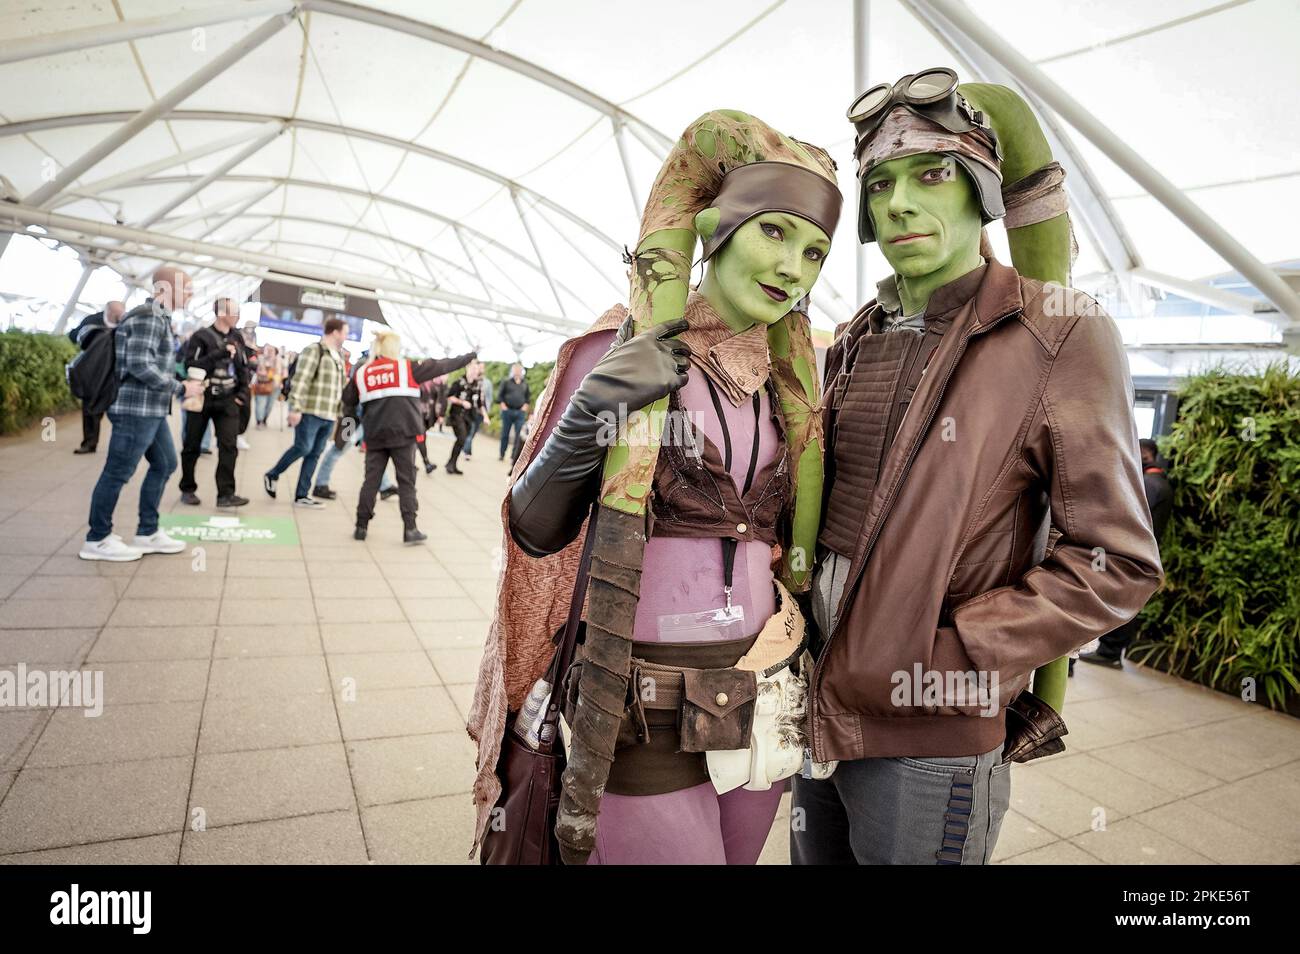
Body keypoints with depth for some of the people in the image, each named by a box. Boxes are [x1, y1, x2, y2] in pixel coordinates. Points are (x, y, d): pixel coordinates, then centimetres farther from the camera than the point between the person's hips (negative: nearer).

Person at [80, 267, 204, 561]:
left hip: (152, 410, 10)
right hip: (137, 409, -10)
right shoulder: (148, 317, -14)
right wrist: (181, 389, -15)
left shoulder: (159, 318, 16)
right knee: (118, 473, -1)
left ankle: (147, 533, 22)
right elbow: (140, 365, -21)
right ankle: (97, 539, 10)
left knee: (165, 464, 15)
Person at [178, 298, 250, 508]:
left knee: (229, 446, -10)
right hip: (202, 399, -3)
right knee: (192, 447, 8)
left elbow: (243, 366, 16)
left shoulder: (237, 337, 8)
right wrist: (219, 353, -23)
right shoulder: (201, 336, -6)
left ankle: (225, 494, -9)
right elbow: (190, 365, -17)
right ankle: (187, 489, 23)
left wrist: (243, 392, 3)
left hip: (228, 400, 3)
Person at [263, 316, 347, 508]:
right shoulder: (313, 350, -8)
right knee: (303, 448, -8)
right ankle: (271, 476, 15)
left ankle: (302, 495, 10)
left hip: (328, 415, 8)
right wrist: (296, 408, -22)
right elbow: (300, 380, -16)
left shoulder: (338, 356, 18)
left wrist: (338, 413, 18)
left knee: (314, 454, 6)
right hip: (310, 412, -8)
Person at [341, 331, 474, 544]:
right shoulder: (407, 367, 1)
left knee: (371, 480, 10)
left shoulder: (361, 373, 10)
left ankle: (361, 526, 13)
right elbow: (439, 365, 6)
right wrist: (468, 358, 14)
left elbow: (348, 402, 12)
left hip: (375, 436, 3)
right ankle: (410, 529, 3)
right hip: (403, 433, -3)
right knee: (406, 482, 3)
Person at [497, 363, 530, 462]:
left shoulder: (525, 384, 13)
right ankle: (501, 454, 18)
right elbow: (500, 395, 4)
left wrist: (525, 405, 1)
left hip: (520, 412, 1)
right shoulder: (506, 382, 5)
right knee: (505, 434, 7)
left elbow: (527, 397, 17)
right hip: (507, 411, -1)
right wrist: (502, 404, -9)